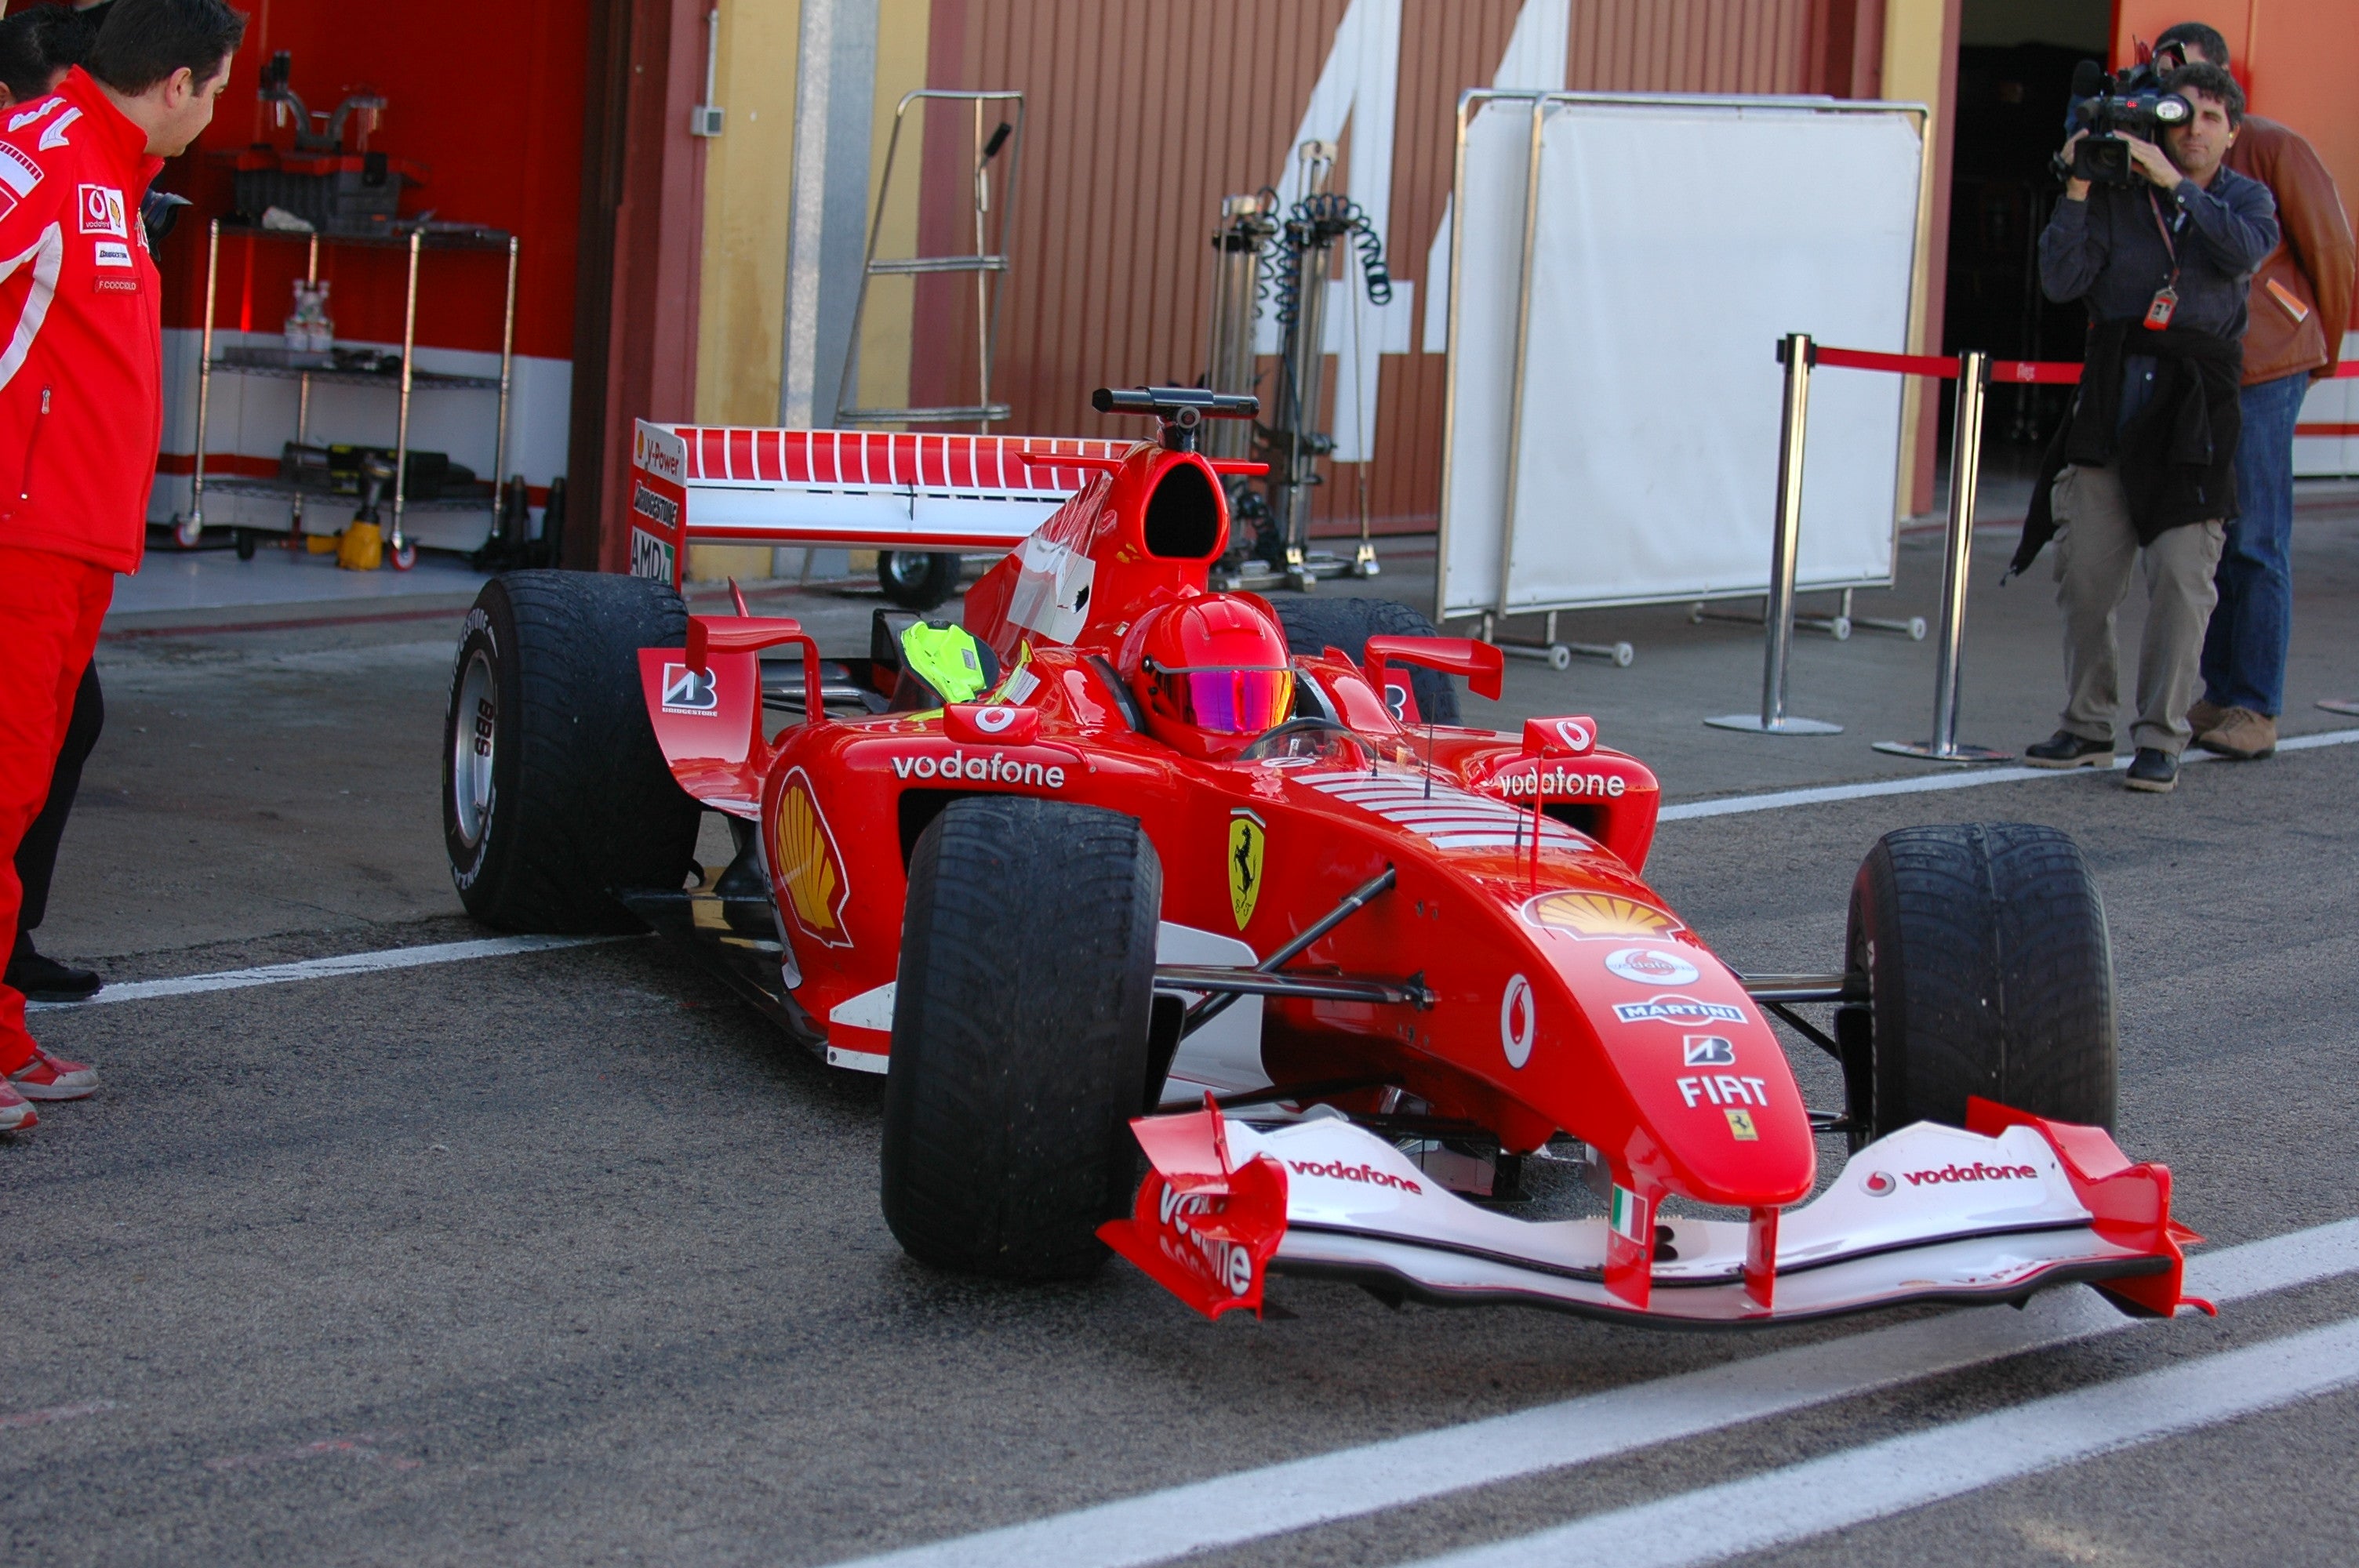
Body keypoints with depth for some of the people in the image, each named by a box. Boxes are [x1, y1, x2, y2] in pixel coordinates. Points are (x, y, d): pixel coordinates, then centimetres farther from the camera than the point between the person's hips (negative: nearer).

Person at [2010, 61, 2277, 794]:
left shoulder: (2245, 198, 10)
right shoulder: (2117, 194, 9)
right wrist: (2077, 191, -8)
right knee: (2083, 568, 1)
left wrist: (2174, 184, -14)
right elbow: (2062, 281, -1)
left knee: (2180, 572, -9)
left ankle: (2161, 738, -3)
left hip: (2195, 402, -2)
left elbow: (2245, 250, -13)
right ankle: (2087, 725, 15)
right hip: (2112, 388, 2)